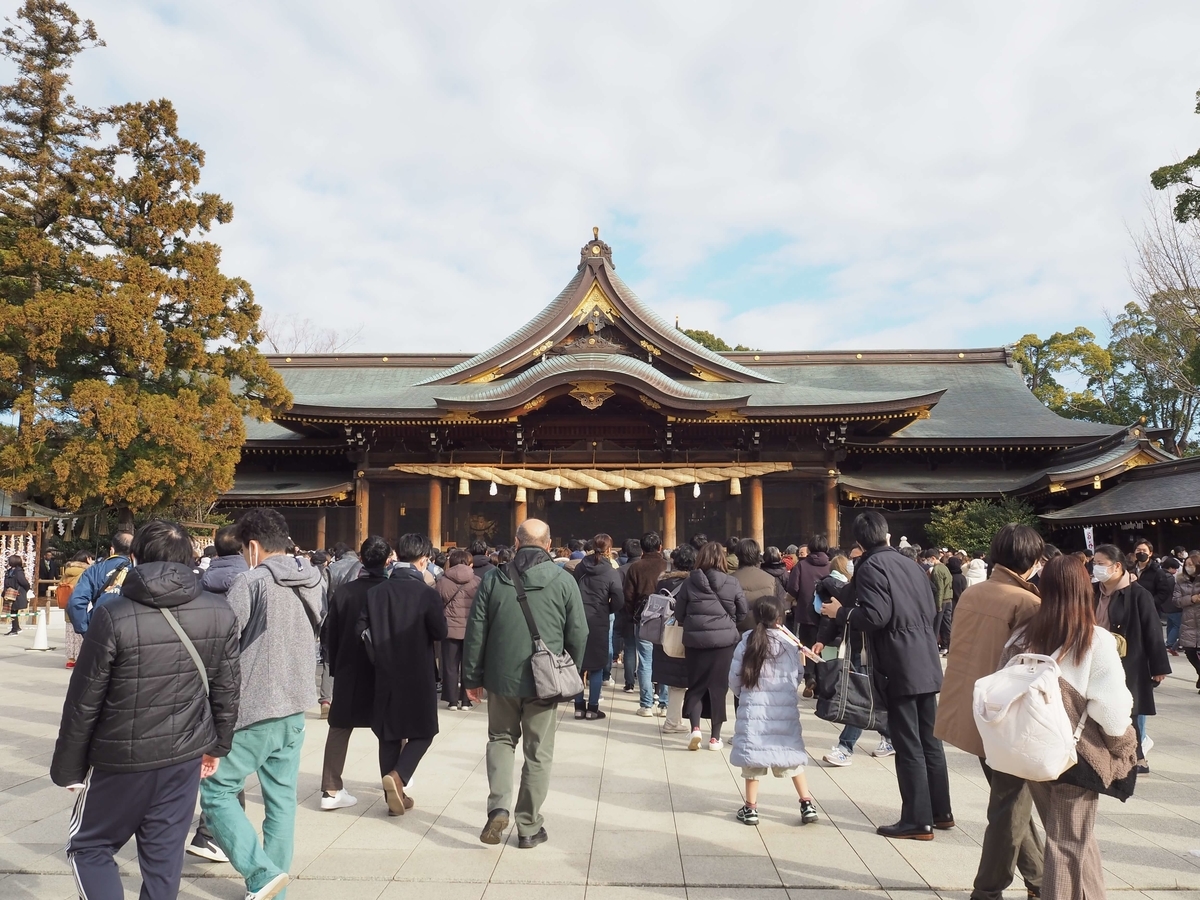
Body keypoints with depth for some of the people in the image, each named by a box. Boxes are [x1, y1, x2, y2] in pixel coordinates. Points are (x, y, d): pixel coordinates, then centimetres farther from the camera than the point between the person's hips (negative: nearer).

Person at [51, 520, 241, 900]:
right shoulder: (220, 614, -5)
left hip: (121, 758, -3)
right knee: (165, 855, 16)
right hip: (186, 756, 4)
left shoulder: (113, 615, -16)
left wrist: (67, 768, 2)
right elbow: (227, 690, 2)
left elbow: (84, 703, -10)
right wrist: (217, 745, 15)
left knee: (88, 847, 19)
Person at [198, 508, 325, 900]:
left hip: (252, 708, -7)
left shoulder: (251, 582, -14)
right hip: (296, 707, 7)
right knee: (282, 798, 13)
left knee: (217, 791, 6)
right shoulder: (314, 583, 6)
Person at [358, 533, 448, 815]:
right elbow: (440, 633, -13)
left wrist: (381, 652, 12)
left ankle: (395, 797, 19)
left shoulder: (376, 592, -2)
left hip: (386, 675, 4)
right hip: (419, 675, -4)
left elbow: (361, 630, -3)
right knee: (423, 732, 12)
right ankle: (398, 776, -10)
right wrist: (439, 612, 4)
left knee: (389, 735, 14)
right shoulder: (428, 594, -14)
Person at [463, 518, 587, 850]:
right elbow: (578, 634, -3)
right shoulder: (563, 581, -5)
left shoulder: (494, 580, -2)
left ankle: (498, 807, 4)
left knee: (501, 739, 21)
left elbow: (475, 632, 0)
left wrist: (473, 676, 9)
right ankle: (529, 828, 18)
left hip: (501, 676, 1)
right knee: (538, 753, 10)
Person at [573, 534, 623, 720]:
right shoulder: (611, 572, -9)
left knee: (578, 663, 11)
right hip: (598, 622, -3)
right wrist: (607, 610, 5)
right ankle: (592, 708, 9)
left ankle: (579, 706, 16)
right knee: (597, 665, 6)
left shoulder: (580, 567, 0)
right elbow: (619, 600, -12)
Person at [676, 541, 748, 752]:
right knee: (718, 687, 8)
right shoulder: (732, 583, -6)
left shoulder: (689, 582, -4)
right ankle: (715, 737, 13)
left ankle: (695, 728, -5)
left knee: (695, 686, 12)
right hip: (724, 640, 0)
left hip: (695, 640, 1)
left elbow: (679, 614, 3)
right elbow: (742, 612, 4)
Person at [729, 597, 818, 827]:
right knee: (791, 754, 13)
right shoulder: (789, 644, -2)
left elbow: (734, 679, 0)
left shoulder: (746, 643, -5)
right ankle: (807, 804, 16)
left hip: (753, 708, -1)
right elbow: (798, 677, 5)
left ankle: (750, 808, 13)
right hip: (785, 708, 1)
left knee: (753, 756, 6)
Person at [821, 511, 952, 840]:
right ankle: (940, 811, 26)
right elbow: (930, 611, 15)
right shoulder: (911, 564, 12)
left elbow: (875, 616, -20)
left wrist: (841, 612, -6)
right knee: (929, 741, 16)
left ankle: (918, 820, 6)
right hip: (926, 663, 8)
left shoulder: (870, 567, -11)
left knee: (908, 747, -1)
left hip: (899, 667, -8)